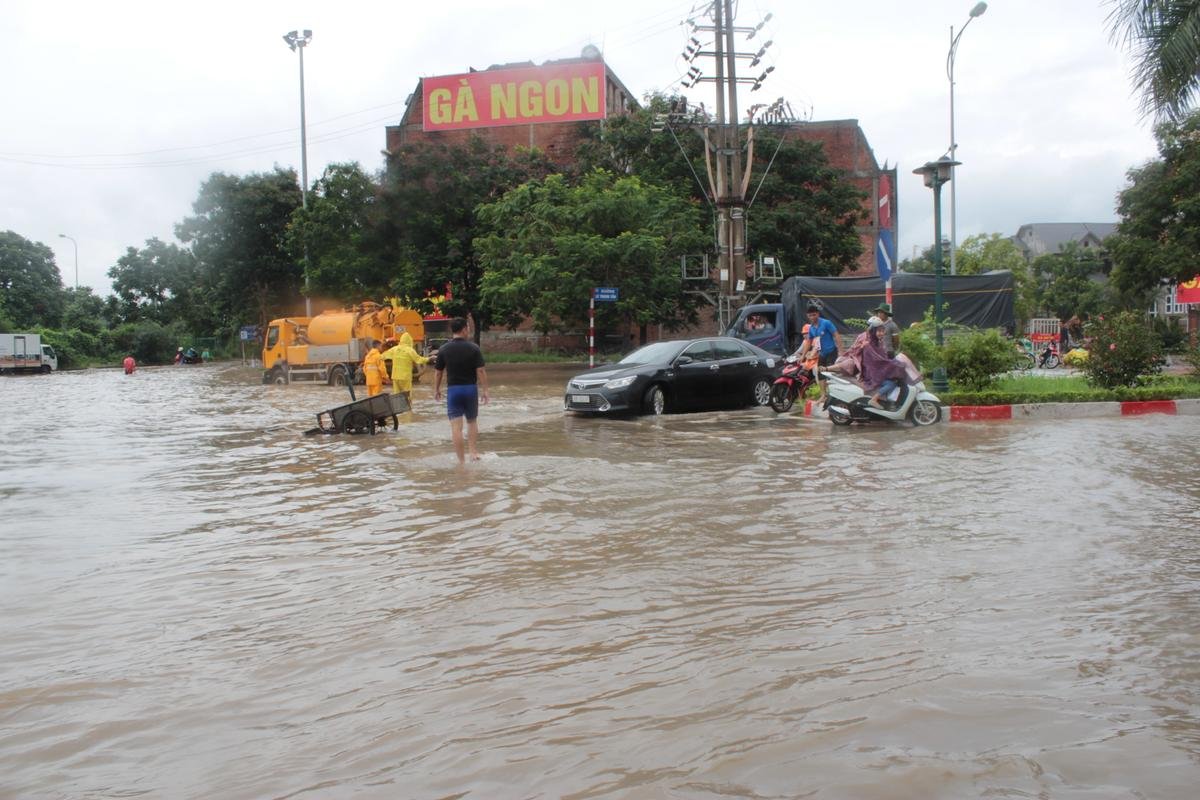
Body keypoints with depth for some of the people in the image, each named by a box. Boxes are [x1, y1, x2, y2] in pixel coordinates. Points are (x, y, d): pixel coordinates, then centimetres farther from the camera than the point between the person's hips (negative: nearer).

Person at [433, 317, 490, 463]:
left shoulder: (443, 349, -2)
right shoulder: (473, 348, -6)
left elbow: (438, 372, 3)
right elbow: (480, 371, -9)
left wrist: (436, 389, 15)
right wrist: (484, 390, -3)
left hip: (453, 389, 0)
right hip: (470, 388, 0)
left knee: (456, 426, 0)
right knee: (472, 421, 19)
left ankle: (461, 460, -1)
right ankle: (473, 451, 7)